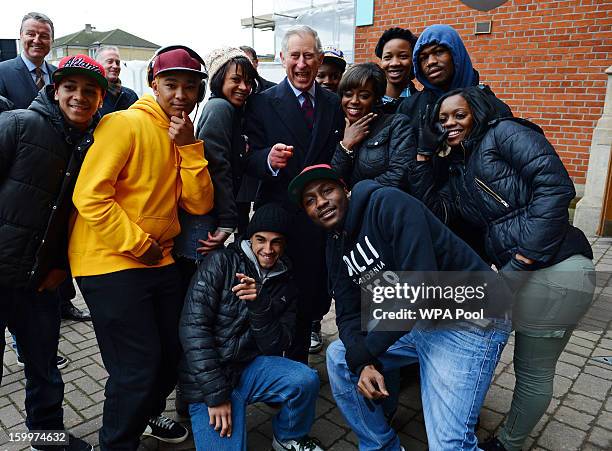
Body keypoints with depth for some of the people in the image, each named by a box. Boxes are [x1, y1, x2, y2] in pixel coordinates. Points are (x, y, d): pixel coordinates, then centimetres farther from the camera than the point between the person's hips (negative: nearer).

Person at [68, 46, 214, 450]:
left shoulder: (187, 137, 10)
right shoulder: (125, 124, -13)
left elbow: (200, 204, -1)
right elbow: (89, 196, -18)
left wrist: (188, 146, -11)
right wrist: (137, 244, -15)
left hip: (160, 262, 7)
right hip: (111, 263, -7)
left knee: (173, 352, 16)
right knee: (138, 366, -4)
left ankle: (149, 413, 45)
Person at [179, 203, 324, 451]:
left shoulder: (286, 284, 4)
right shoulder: (221, 263, -9)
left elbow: (275, 347, -4)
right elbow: (193, 328, -16)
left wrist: (260, 305, -22)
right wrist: (216, 394, -18)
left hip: (250, 368, 4)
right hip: (208, 378, -4)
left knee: (306, 380, -21)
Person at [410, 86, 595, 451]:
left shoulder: (505, 132, -4)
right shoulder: (460, 169, 19)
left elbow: (555, 185, -16)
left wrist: (527, 254, -20)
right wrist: (423, 158, 6)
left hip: (554, 270, -9)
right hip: (512, 271, 9)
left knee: (533, 372, 7)